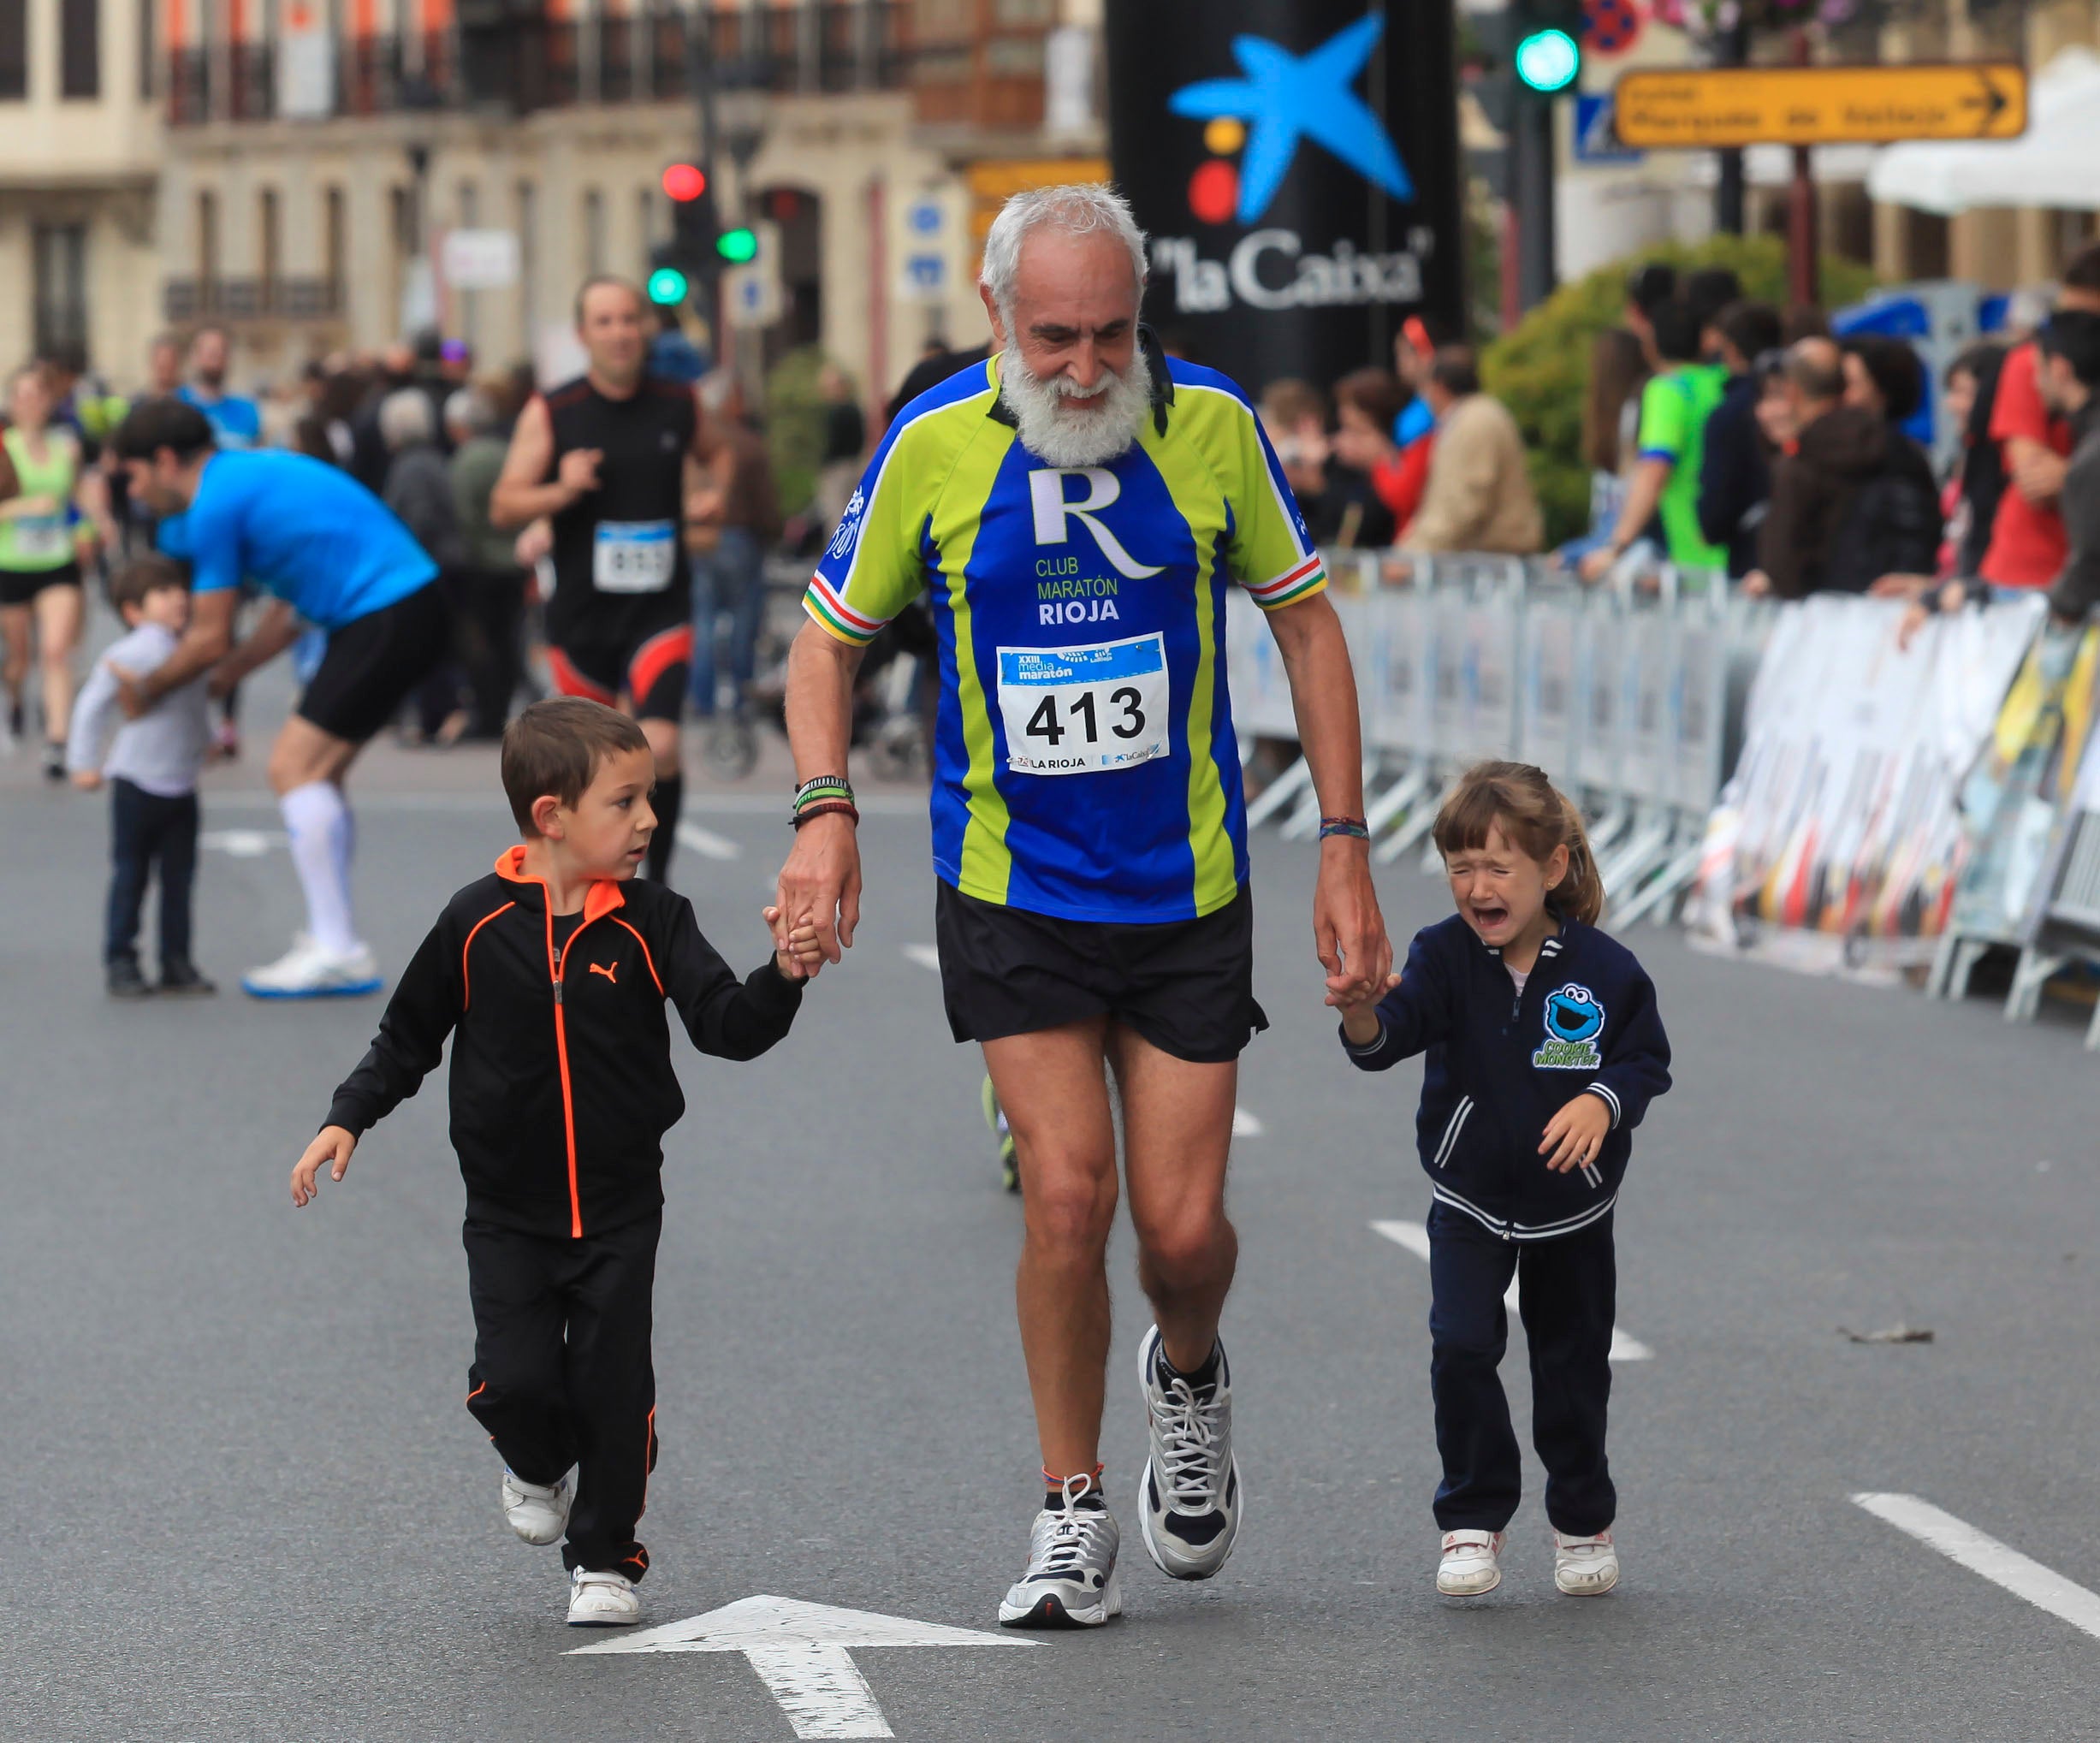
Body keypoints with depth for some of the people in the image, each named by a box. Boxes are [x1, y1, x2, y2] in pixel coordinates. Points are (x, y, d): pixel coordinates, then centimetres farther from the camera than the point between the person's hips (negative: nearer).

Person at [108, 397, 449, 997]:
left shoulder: (215, 507, -10)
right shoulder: (249, 473, 20)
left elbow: (210, 639, -4)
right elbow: (292, 610, 26)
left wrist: (147, 691, 11)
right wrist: (222, 677, 29)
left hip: (386, 620, -10)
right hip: (406, 604, 10)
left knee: (294, 766, -8)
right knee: (317, 771, 15)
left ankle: (338, 953, -9)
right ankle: (332, 940, 19)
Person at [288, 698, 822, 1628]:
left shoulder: (651, 924, -5)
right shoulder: (479, 924, -6)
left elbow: (726, 1026, -13)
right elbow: (409, 1036, 6)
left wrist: (780, 977, -31)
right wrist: (347, 1119, -1)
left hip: (620, 1209, 0)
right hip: (509, 1210, 0)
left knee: (614, 1383, -2)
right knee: (515, 1379, -10)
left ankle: (605, 1558, 18)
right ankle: (539, 1467, 26)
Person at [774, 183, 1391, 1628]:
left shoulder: (1211, 426, -8)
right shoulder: (936, 446, -9)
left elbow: (1305, 618, 4)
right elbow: (833, 632, 4)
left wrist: (1345, 845, 0)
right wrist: (826, 811, -11)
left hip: (1188, 893, 1)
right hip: (1011, 893, -1)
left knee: (1182, 1223, -2)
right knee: (1068, 1190, -13)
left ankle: (1190, 1375, 34)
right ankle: (1074, 1520, 4)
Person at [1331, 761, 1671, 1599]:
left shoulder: (1602, 970, -14)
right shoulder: (1444, 957, -14)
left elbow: (1647, 1061, -5)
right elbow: (1390, 1038, -28)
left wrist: (1601, 1101, -25)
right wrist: (1363, 1016, -51)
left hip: (1571, 1209, 0)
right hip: (1470, 1200, 0)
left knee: (1574, 1366, 11)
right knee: (1460, 1348, -14)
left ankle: (1584, 1522, 31)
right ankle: (1472, 1521, 0)